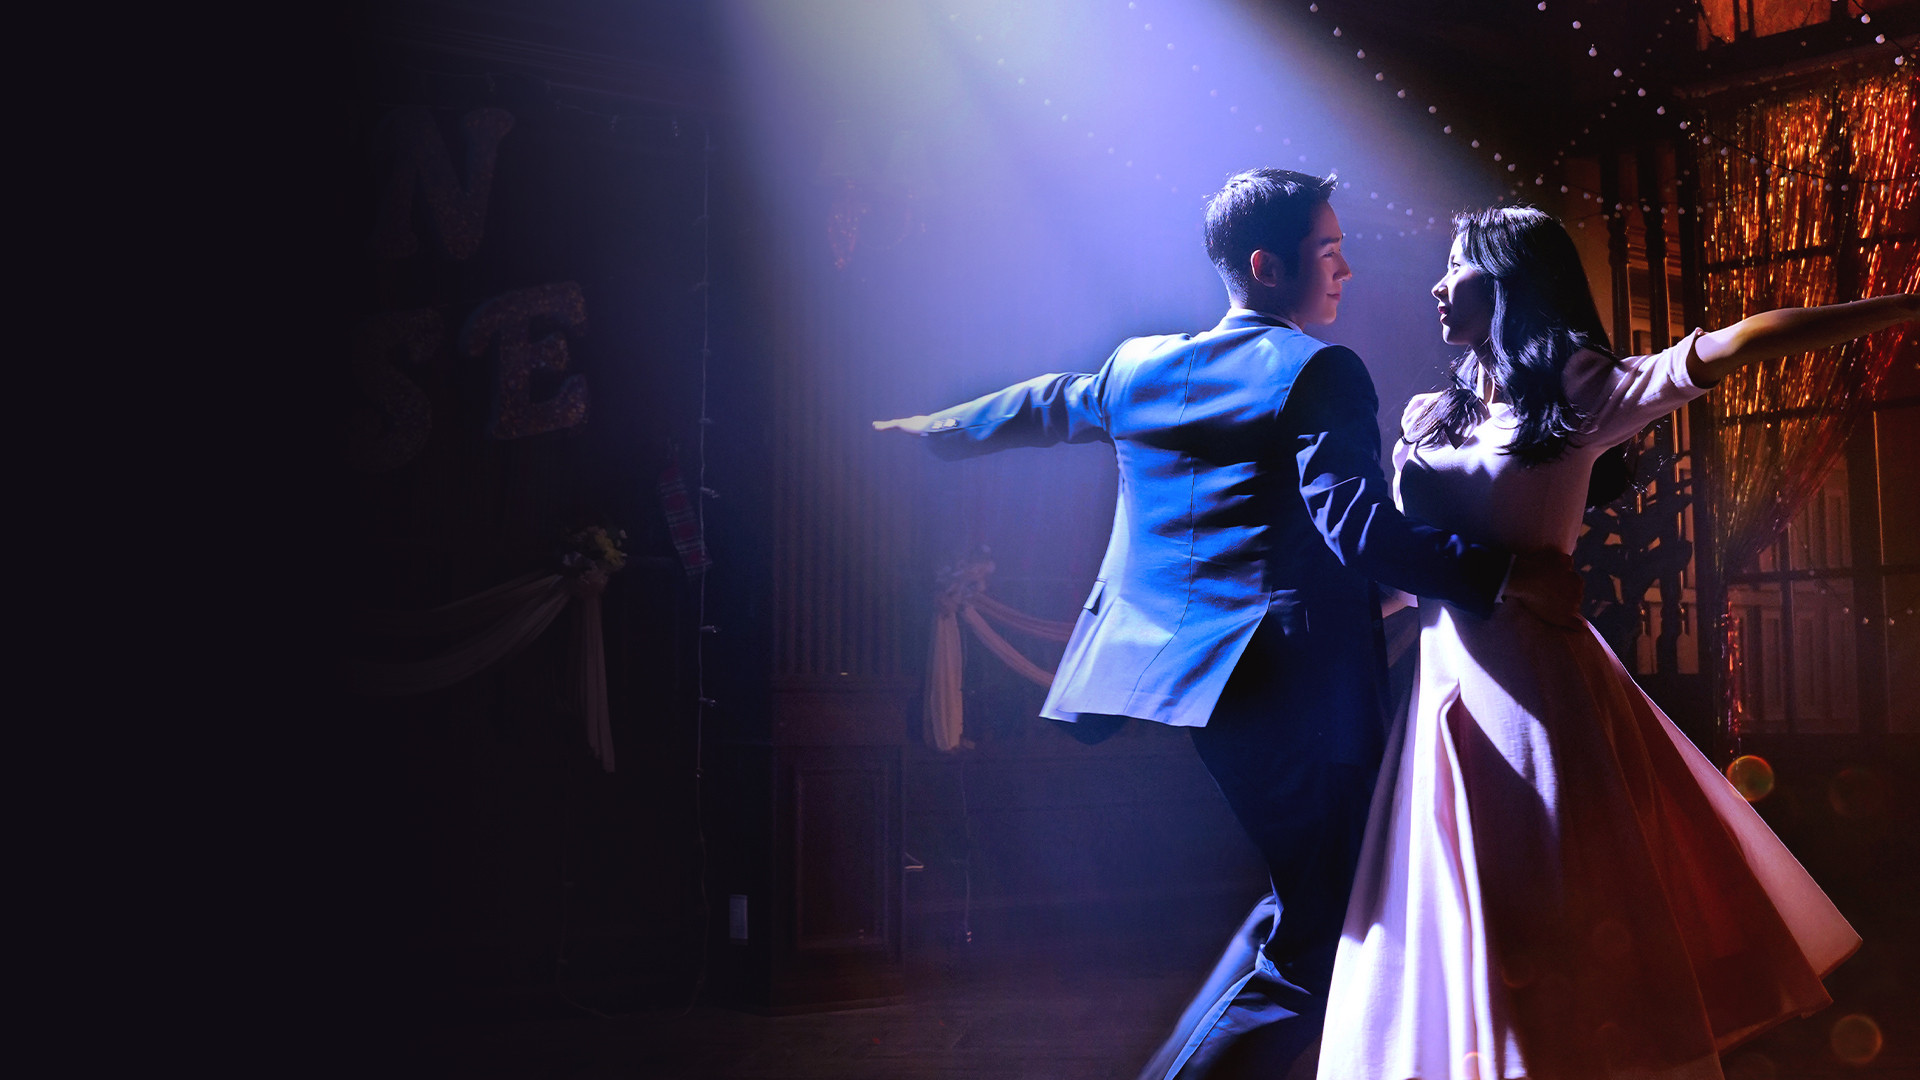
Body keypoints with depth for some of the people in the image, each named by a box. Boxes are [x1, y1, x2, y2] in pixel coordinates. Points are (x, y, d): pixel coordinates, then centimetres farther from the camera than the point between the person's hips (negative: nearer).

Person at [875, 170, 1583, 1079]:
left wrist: (939, 428, 49)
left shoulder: (1138, 364, 12)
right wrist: (1508, 576, -18)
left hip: (1171, 663, 8)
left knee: (1303, 895, 22)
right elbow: (1357, 529, -20)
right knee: (1315, 939, 1)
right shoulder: (1318, 372, -8)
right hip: (1291, 684, -8)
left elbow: (1040, 406, 31)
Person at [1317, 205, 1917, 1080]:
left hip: (1537, 677, -5)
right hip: (1447, 679, 5)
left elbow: (1723, 348, -9)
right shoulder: (1428, 415, 14)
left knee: (1556, 913, -2)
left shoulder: (1576, 398, -2)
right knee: (1461, 915, 6)